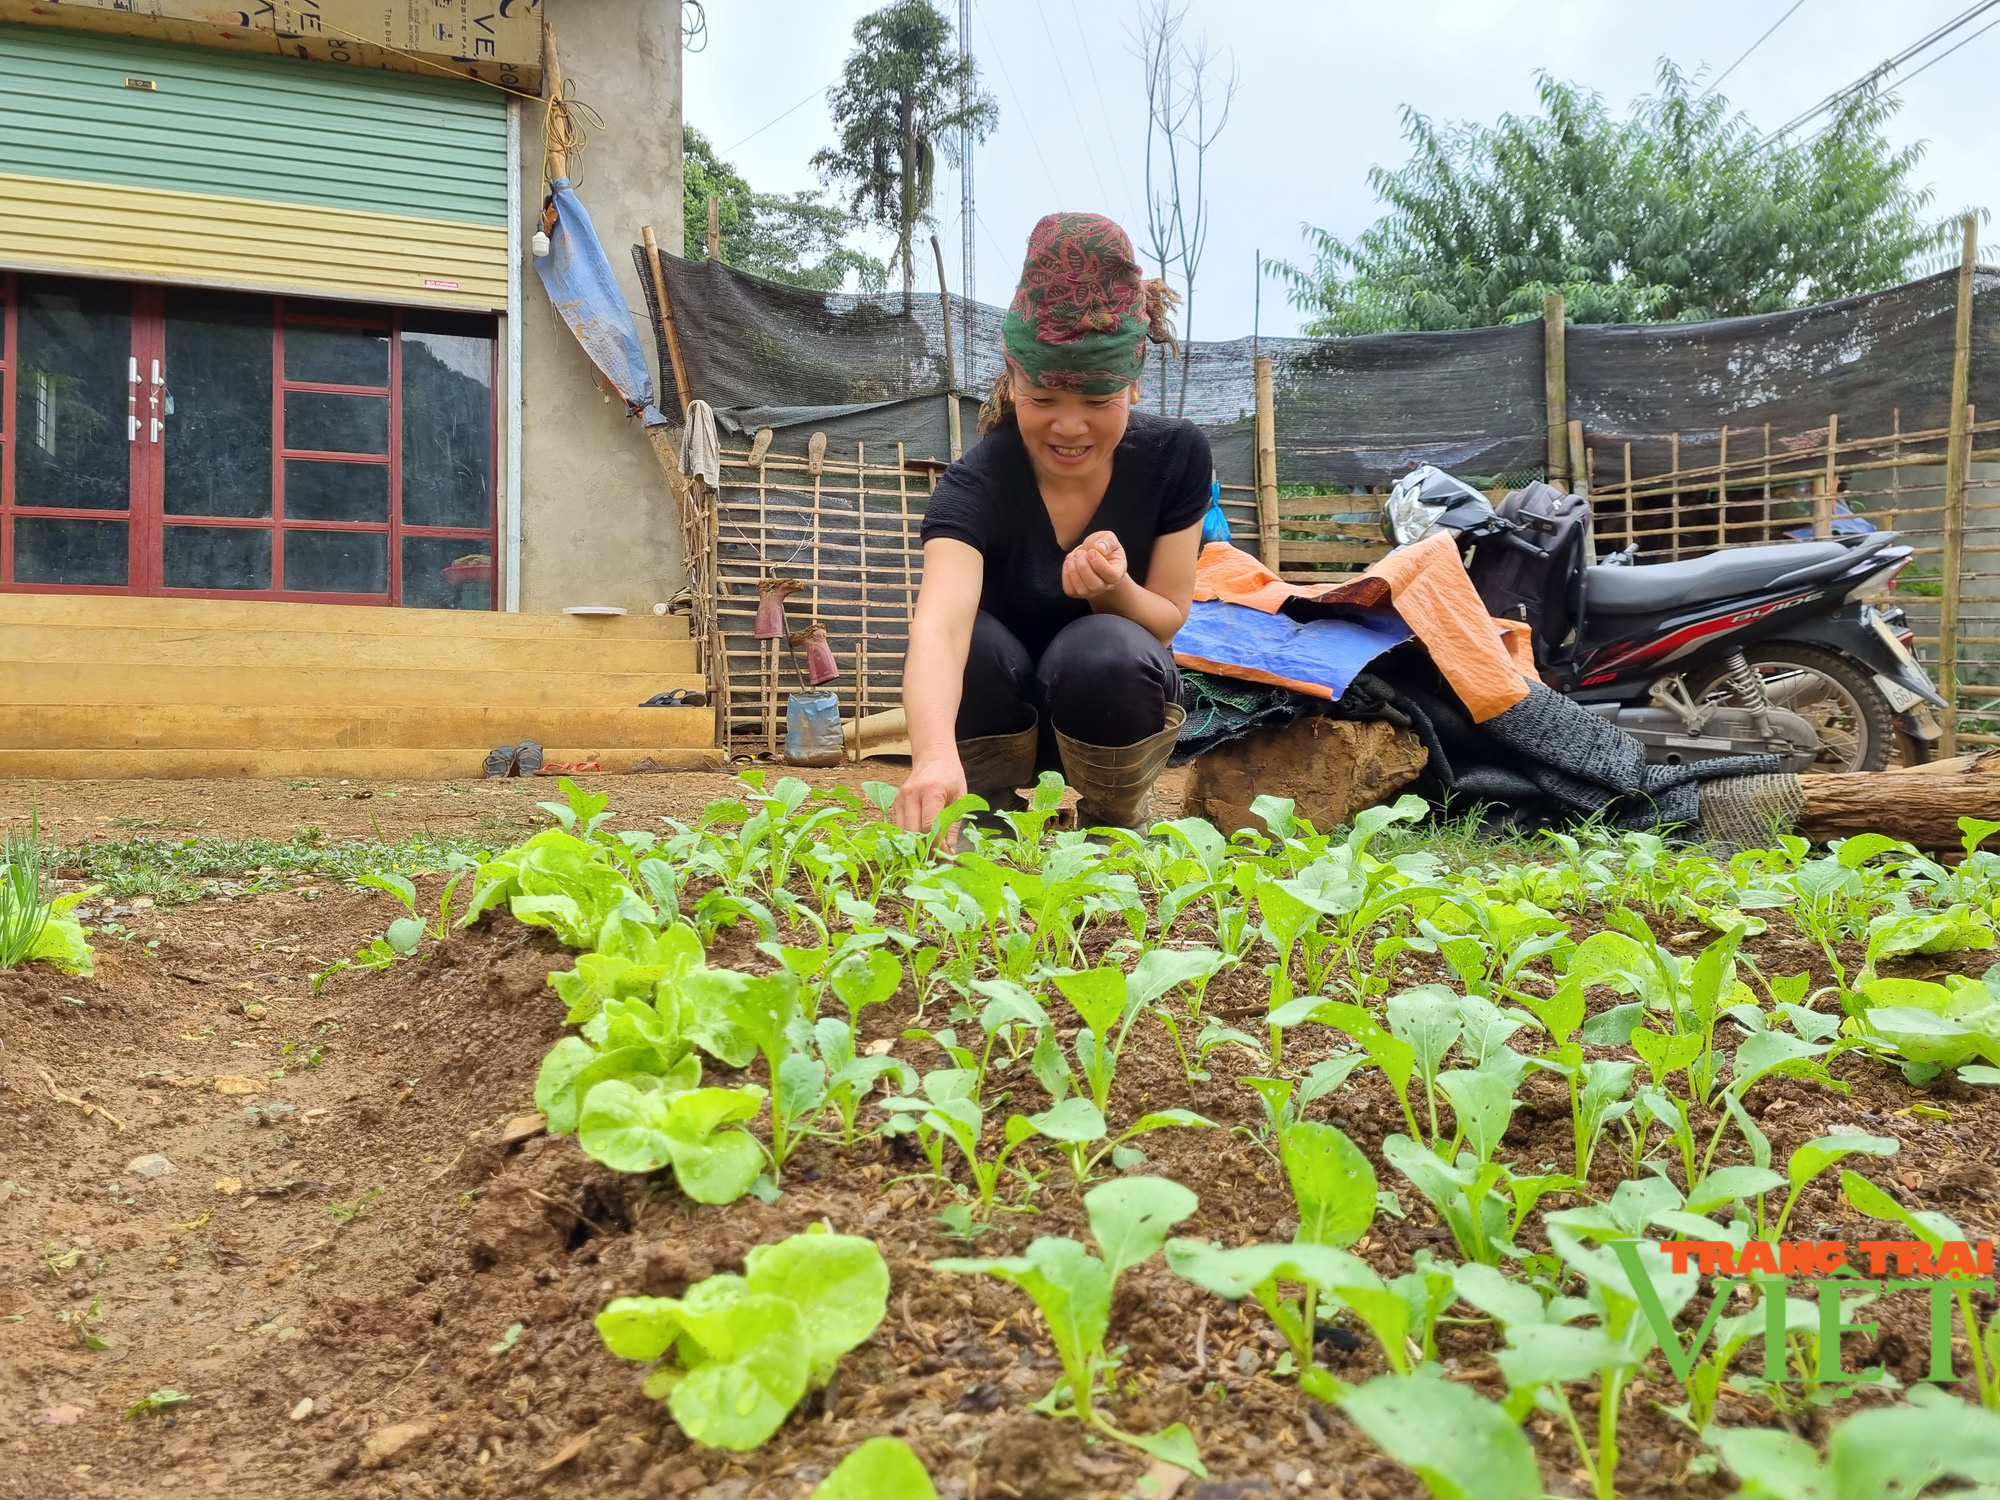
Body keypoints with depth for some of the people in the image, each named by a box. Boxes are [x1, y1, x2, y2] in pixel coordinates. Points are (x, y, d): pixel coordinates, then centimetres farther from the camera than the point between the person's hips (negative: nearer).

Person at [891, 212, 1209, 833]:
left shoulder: (1176, 456, -17)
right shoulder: (976, 485, -26)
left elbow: (1167, 620, -12)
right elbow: (937, 625, -45)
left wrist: (1114, 588, -36)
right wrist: (934, 755, -66)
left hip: (1113, 711, 1)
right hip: (1002, 720, -1)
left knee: (1105, 647, -33)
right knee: (973, 641, -33)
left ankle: (1116, 828, -5)